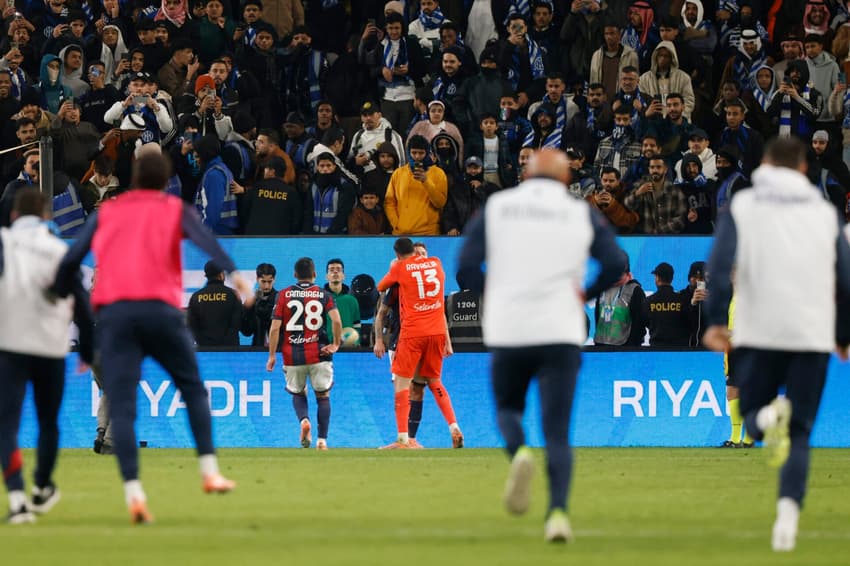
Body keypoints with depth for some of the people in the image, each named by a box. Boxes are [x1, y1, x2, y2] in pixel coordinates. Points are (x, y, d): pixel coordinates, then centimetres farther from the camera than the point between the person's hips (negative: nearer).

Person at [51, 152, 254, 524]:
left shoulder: (105, 213, 20)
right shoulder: (175, 210, 14)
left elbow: (70, 260, 12)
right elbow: (205, 240, -6)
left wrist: (58, 298, 24)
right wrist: (234, 274, -19)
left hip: (112, 311, 1)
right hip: (160, 309, -1)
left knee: (121, 407, -4)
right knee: (193, 389, 18)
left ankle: (133, 491, -19)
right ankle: (209, 471, 7)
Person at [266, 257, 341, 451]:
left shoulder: (284, 295, 2)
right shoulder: (323, 295, 2)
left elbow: (275, 327, -3)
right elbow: (336, 320, -13)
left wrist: (272, 355, 3)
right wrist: (336, 344, 0)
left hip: (292, 354, 0)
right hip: (319, 353, 0)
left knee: (297, 393, 18)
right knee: (323, 395, 10)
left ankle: (303, 420, -13)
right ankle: (322, 440, 1)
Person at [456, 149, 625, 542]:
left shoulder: (495, 207, 8)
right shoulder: (582, 214, 7)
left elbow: (465, 271, 2)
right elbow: (615, 263, -4)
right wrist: (586, 294, 13)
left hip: (506, 332, 1)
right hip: (560, 333, -1)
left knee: (508, 408, 22)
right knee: (557, 433, 3)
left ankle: (518, 452, -11)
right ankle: (558, 511, -17)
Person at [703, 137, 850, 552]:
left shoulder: (743, 206, 7)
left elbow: (720, 264, -8)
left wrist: (715, 321, -8)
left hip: (758, 334, -1)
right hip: (813, 338, 1)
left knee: (751, 413, 14)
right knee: (799, 435, 6)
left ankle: (769, 418, -24)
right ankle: (788, 511, -16)